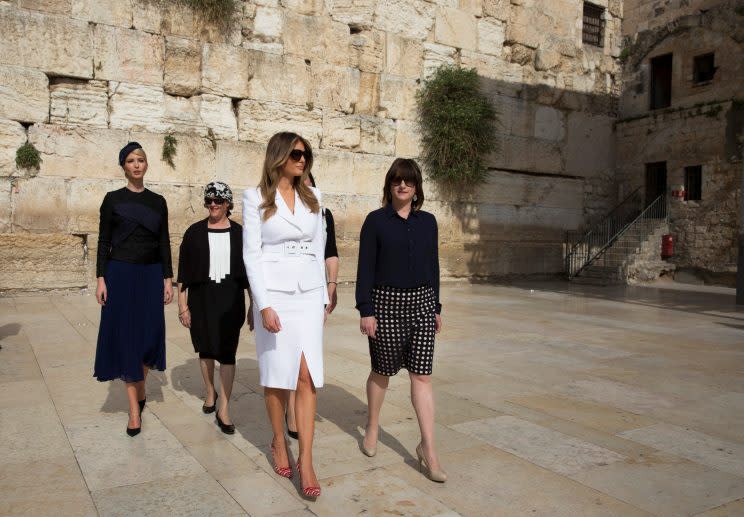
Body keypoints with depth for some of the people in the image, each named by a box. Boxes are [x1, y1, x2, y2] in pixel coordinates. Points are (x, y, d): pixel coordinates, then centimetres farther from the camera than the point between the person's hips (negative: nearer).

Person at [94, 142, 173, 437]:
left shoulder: (158, 201, 8)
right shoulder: (113, 199, 2)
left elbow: (164, 242, 8)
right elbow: (103, 241, 1)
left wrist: (168, 279, 2)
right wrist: (101, 279, -7)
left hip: (151, 275, 2)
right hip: (120, 274, -2)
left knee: (148, 334, 4)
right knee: (125, 337, -1)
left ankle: (140, 392, 25)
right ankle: (134, 409, 4)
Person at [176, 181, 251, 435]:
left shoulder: (239, 233, 2)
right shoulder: (194, 232, 1)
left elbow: (248, 273, 5)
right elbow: (183, 273, 2)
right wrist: (182, 305, -3)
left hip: (230, 299, -1)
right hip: (202, 297, 1)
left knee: (227, 351, -6)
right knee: (205, 348, 15)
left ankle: (223, 410, -1)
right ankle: (210, 393, 38)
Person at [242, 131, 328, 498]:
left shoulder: (312, 197, 10)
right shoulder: (256, 197, -2)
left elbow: (318, 250, 13)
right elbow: (252, 254, -7)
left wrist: (324, 298, 11)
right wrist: (263, 305, -14)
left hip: (309, 293, 3)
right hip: (274, 293, -3)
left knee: (307, 375, -4)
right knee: (277, 374, 7)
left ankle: (306, 461, 0)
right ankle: (279, 443, 29)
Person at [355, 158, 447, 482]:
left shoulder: (427, 222, 8)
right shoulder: (376, 220, -2)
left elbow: (433, 265, 13)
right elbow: (365, 268, -5)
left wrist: (436, 307, 12)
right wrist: (365, 310, -10)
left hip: (421, 302, 3)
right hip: (386, 302, -2)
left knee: (422, 374, -1)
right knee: (382, 371, 11)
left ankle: (428, 450, 4)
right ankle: (372, 426, 36)